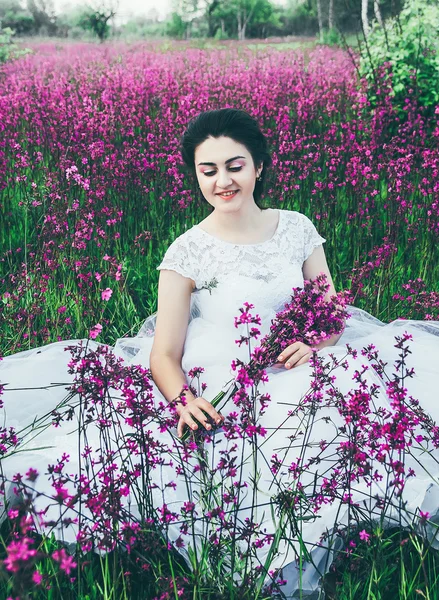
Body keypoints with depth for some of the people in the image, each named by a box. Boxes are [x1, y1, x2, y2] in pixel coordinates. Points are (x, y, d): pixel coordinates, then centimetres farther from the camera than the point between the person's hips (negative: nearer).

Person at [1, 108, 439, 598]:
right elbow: (165, 354, -4)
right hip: (219, 395, -3)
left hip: (296, 374, 4)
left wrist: (316, 341, -12)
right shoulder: (187, 252, -1)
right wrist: (183, 401, -25)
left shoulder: (296, 227, 8)